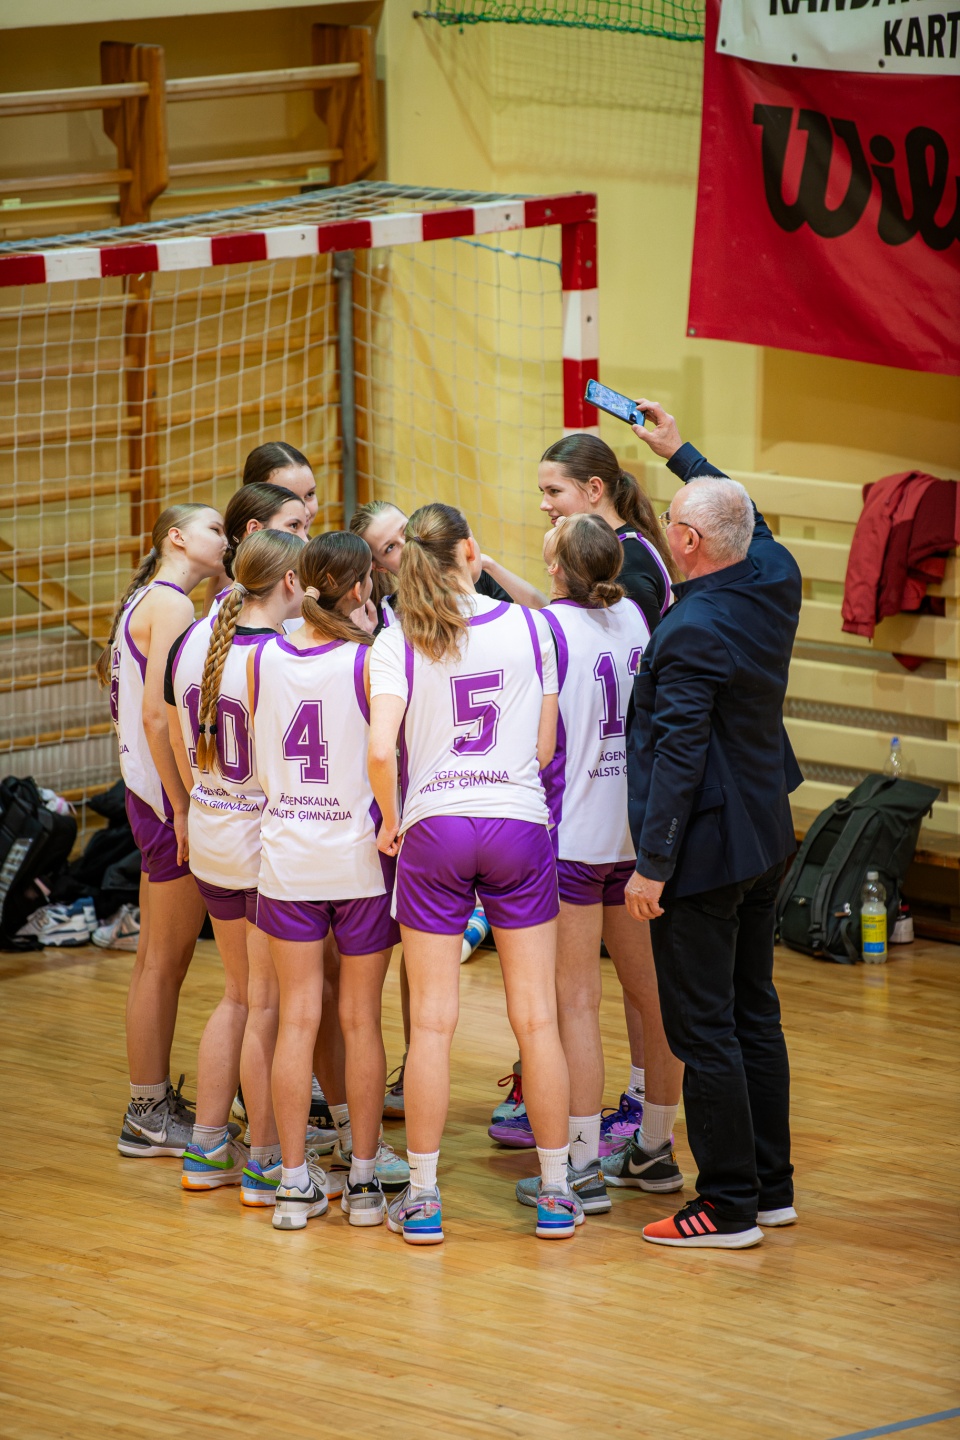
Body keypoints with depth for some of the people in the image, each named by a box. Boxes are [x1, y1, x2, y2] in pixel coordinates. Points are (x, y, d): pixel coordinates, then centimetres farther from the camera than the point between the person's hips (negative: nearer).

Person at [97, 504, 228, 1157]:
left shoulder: (145, 602, 15)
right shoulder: (170, 605, -13)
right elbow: (155, 714, -20)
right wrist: (183, 806, -19)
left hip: (154, 801, 10)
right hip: (168, 800, -10)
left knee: (158, 957, 14)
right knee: (166, 959, -4)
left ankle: (155, 1101, 21)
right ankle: (149, 1117, 1)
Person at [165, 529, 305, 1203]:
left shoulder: (192, 641, 1)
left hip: (210, 837, 8)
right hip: (270, 842, -8)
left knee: (238, 994, 20)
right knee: (270, 1006, 2)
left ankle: (207, 1148, 23)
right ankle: (265, 1161, 9)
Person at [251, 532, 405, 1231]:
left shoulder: (262, 659, -2)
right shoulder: (370, 661, -13)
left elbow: (256, 755, 8)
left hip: (287, 855, 3)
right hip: (361, 857, -3)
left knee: (298, 1018, 7)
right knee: (361, 1019, 7)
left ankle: (295, 1181, 9)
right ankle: (364, 1179, 11)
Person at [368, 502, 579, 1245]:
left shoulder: (398, 642, -6)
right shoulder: (528, 627, -1)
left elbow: (380, 750, -16)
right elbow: (546, 747, 3)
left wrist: (390, 820, 0)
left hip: (434, 828, -1)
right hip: (520, 822, 1)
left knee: (433, 1022, 4)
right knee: (537, 1017, 6)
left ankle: (422, 1197, 7)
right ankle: (556, 1193, 11)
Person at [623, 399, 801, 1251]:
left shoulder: (692, 632, -23)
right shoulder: (774, 583, 1)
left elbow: (678, 757, -24)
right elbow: (744, 517, 25)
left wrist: (653, 863, -20)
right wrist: (680, 453, 36)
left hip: (705, 851, -9)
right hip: (767, 840, 9)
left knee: (703, 1030, -3)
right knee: (754, 1014, 17)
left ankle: (730, 1205, 0)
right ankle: (771, 1186, 23)